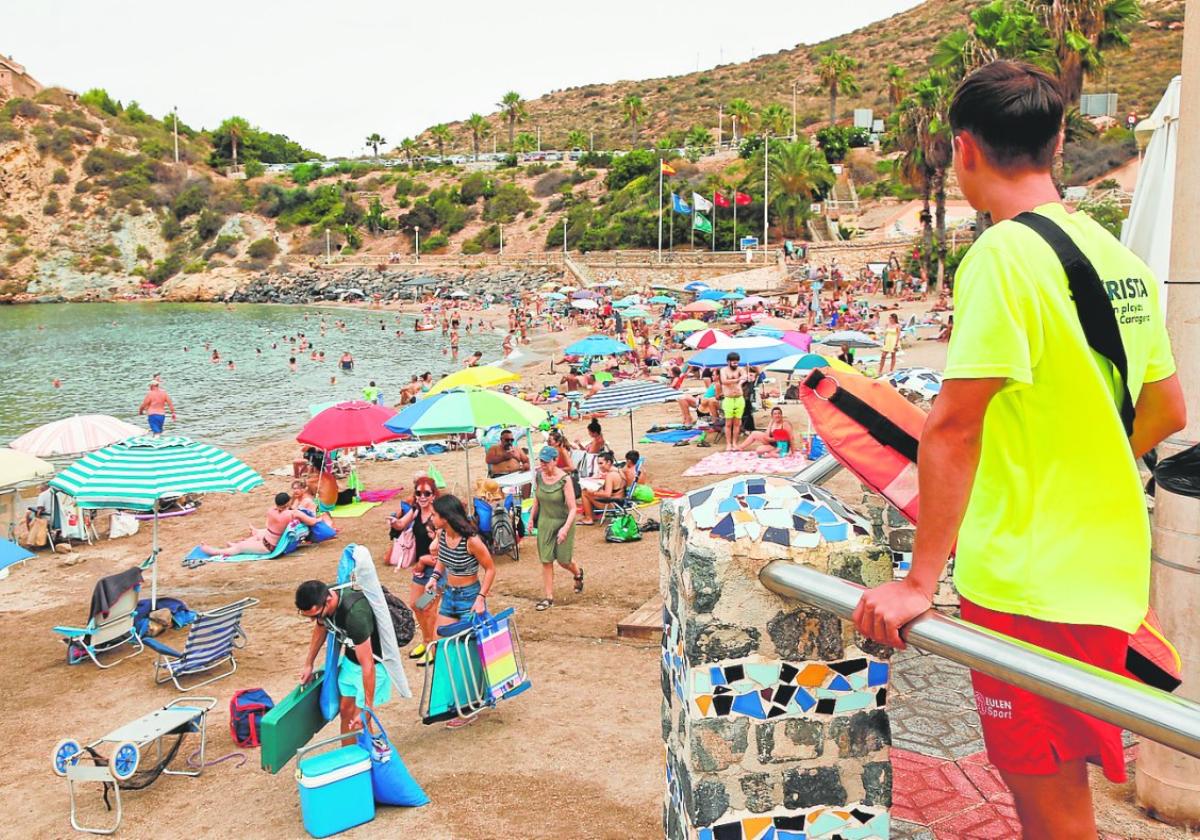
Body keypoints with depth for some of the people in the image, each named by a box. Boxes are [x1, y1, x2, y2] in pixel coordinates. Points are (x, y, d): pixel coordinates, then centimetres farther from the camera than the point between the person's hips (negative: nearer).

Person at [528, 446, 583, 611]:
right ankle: (548, 597, 12)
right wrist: (531, 518, 12)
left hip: (563, 522, -4)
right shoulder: (538, 476, -6)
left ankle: (578, 573, 40)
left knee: (563, 560, 5)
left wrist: (565, 528, -29)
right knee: (546, 560, 2)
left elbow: (572, 508, -20)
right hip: (545, 522, 4)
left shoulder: (564, 479, -21)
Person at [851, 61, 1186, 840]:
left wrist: (919, 581, -19)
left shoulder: (1004, 255, -18)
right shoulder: (1119, 255, 8)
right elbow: (1167, 411, 15)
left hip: (1031, 576, -8)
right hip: (1107, 566, 8)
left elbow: (952, 428, -22)